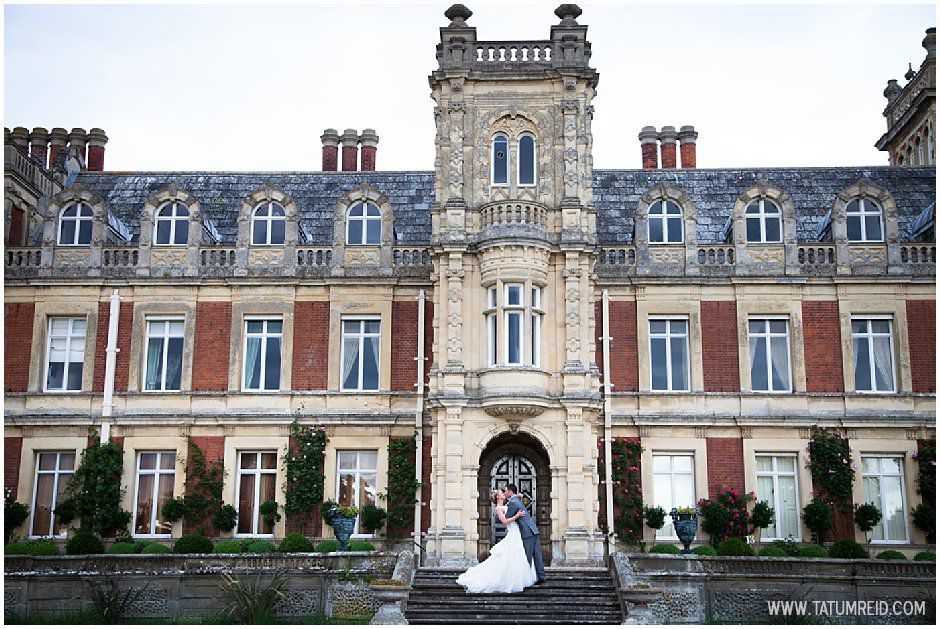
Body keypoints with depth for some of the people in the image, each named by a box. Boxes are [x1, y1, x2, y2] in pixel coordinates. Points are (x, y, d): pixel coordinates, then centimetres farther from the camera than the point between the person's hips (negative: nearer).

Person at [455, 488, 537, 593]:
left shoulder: (505, 507, 17)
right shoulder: (498, 508, -8)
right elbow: (505, 521, -21)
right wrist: (517, 515, -22)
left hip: (517, 536, 9)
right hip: (512, 536, -9)